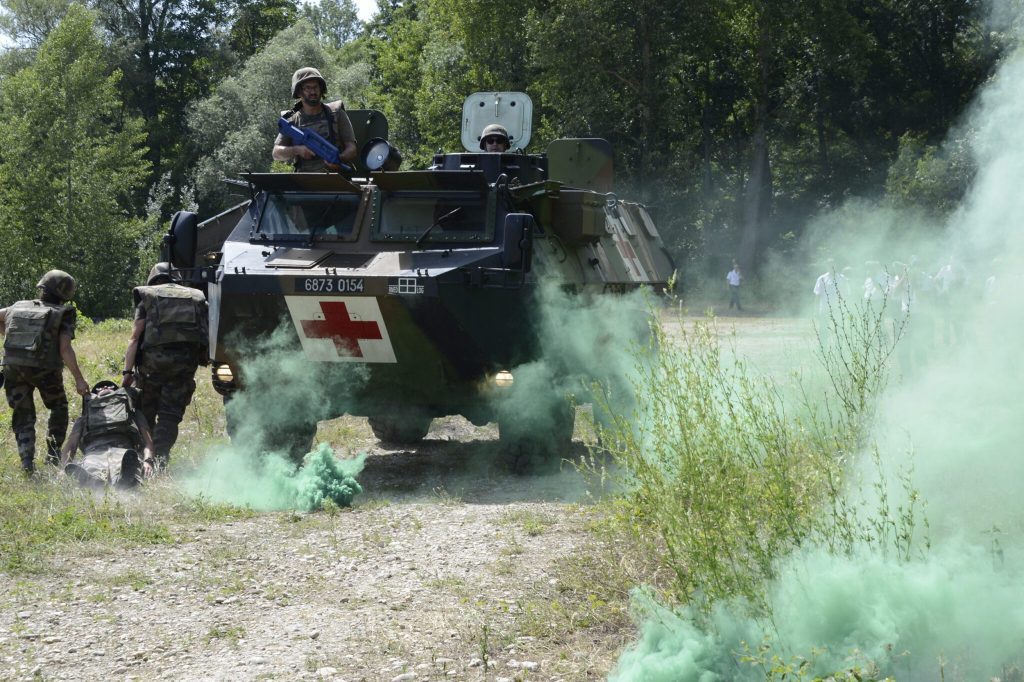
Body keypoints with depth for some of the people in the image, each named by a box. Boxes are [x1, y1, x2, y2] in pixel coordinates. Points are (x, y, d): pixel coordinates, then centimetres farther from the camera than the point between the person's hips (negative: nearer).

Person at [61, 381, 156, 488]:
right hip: (94, 453, 2)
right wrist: (66, 466, 1)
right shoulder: (83, 419, 44)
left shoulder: (133, 412, 41)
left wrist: (148, 460, -2)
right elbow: (70, 446, 28)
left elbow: (147, 438, 24)